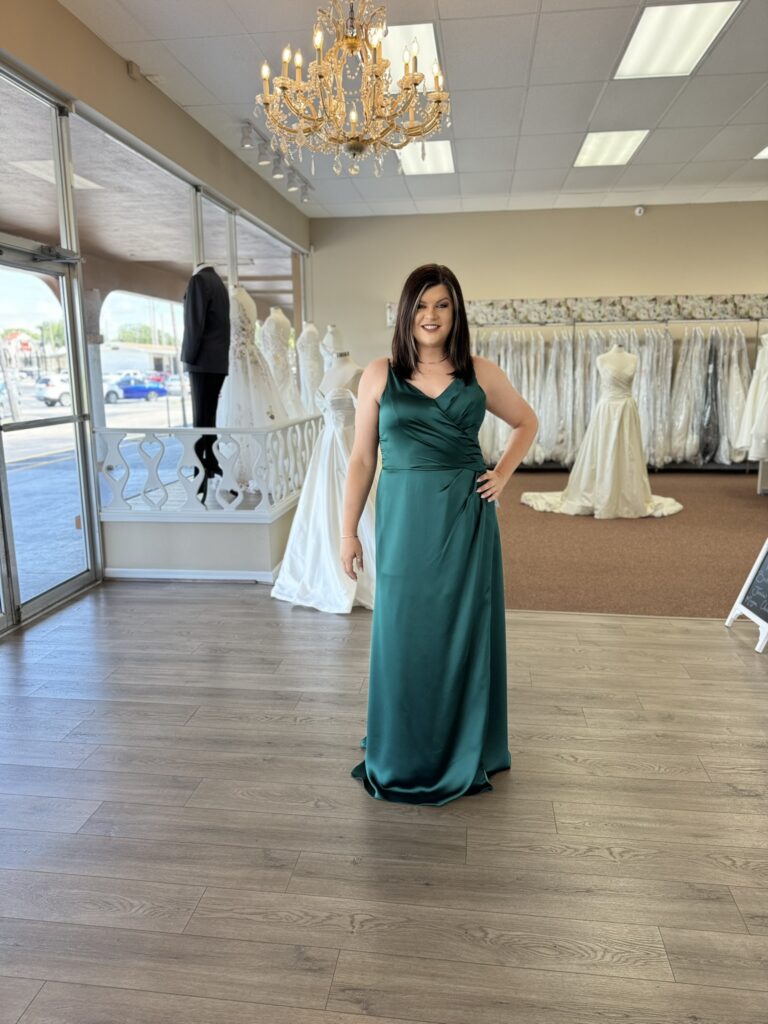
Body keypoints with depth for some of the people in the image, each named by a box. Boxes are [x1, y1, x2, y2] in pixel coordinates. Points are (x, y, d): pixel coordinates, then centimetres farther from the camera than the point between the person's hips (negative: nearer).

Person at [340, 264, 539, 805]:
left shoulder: (482, 374, 4)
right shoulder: (380, 374, 2)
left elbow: (527, 422, 19)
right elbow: (362, 458, 3)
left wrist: (502, 475, 5)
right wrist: (348, 531, 0)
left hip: (466, 519, 1)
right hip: (403, 520, 0)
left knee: (464, 631, 9)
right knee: (404, 634, 7)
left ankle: (464, 756, 30)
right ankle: (402, 759, 28)